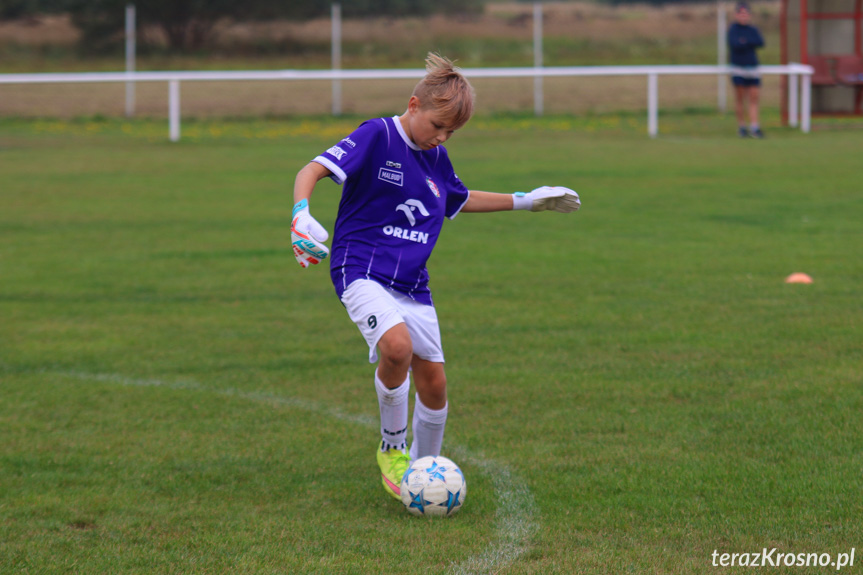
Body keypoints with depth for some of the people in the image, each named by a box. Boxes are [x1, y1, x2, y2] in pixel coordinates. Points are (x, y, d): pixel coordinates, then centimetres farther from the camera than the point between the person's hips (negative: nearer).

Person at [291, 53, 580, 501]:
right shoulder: (377, 136, -10)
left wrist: (526, 201, 33)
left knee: (433, 382, 5)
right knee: (397, 346, -32)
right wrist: (302, 215, -38)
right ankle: (392, 449, -10)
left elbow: (460, 199, 32)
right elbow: (312, 170, -19)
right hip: (362, 269, -7)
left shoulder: (436, 159, 12)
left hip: (412, 282, 7)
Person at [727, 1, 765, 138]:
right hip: (738, 68, -3)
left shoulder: (753, 30, 9)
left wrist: (745, 42, -12)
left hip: (752, 68, 3)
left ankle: (754, 127, -5)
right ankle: (741, 126, 7)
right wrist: (751, 44, -8)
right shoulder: (733, 29, -3)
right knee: (740, 98, -2)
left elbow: (761, 43, -6)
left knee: (754, 98, -3)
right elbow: (735, 44, -18)